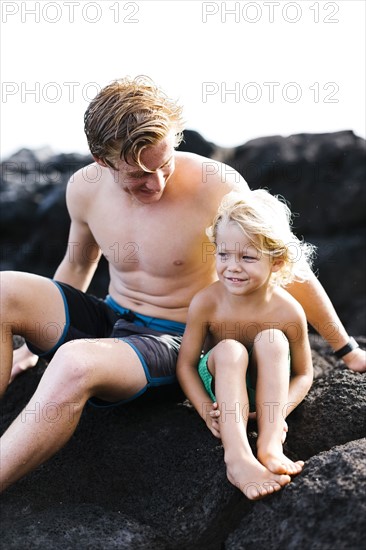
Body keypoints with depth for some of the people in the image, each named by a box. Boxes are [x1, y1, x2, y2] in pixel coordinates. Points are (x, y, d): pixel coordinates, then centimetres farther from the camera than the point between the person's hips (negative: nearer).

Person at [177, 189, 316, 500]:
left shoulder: (288, 312, -21)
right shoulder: (206, 303, -21)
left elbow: (304, 374, -8)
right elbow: (186, 364, -11)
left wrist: (279, 410, -26)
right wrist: (207, 411, -24)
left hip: (266, 385, 1)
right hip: (221, 383, 0)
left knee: (272, 340, -29)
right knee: (230, 350, -33)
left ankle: (270, 443, -35)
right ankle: (238, 457, -43)